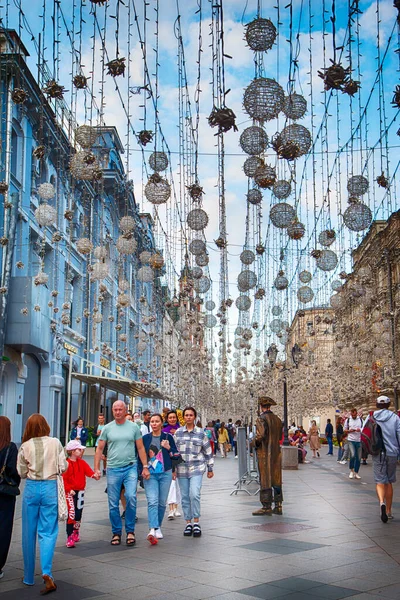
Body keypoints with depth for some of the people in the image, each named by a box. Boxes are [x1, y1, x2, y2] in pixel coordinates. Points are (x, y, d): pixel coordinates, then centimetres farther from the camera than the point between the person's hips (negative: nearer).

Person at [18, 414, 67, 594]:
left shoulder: (25, 446, -5)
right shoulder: (55, 443, -5)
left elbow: (22, 472, 2)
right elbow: (63, 468, -2)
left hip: (31, 488, 1)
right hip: (50, 487, 0)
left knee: (29, 532, 12)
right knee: (48, 532, 4)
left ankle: (29, 576, 22)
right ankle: (47, 573, -15)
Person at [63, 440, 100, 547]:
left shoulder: (82, 463, 8)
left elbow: (88, 470, -6)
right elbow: (63, 478, -11)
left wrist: (94, 475, -27)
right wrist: (69, 489, -19)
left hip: (80, 491, 6)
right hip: (70, 492, -6)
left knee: (78, 514, 14)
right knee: (71, 514, -12)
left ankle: (75, 533, 35)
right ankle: (70, 538, -7)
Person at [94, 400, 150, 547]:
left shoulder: (133, 427, 5)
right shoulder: (107, 428, 6)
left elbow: (140, 448, 8)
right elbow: (99, 449, 8)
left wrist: (145, 466, 2)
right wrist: (96, 468, 1)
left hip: (130, 468, -1)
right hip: (113, 469, 1)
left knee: (131, 497, -16)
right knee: (113, 504, 5)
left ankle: (130, 531, -1)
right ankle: (116, 533, 19)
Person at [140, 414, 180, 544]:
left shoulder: (168, 437, 4)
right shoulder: (145, 438, 5)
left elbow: (176, 455, 7)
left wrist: (169, 448, -11)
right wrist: (142, 470, -1)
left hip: (165, 474, 1)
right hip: (150, 474, -1)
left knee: (162, 502, 7)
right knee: (152, 501, -16)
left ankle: (158, 527, 24)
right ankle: (153, 530, -27)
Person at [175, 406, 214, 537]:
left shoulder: (201, 433, 3)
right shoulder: (178, 433, 7)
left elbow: (208, 451, 9)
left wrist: (210, 469, 9)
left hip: (197, 468, -2)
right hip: (181, 469, 2)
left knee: (194, 495, -15)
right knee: (185, 497, 6)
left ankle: (196, 523, -3)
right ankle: (188, 523, 18)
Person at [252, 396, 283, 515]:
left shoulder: (261, 419, -12)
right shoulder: (277, 419, 10)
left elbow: (261, 435, -23)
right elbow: (280, 436, 14)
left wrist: (256, 442, -4)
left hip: (264, 453, -7)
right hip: (276, 453, 7)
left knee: (265, 480, -1)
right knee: (276, 480, 11)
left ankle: (267, 507, 2)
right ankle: (278, 506, 14)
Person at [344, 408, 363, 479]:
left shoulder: (360, 419, 6)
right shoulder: (348, 420, 5)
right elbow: (345, 430, 9)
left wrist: (360, 430, -13)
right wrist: (349, 431, -12)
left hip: (359, 441, 2)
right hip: (351, 440, -2)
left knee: (358, 457, 4)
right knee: (352, 455, -17)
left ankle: (356, 473, 16)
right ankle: (351, 471, 3)